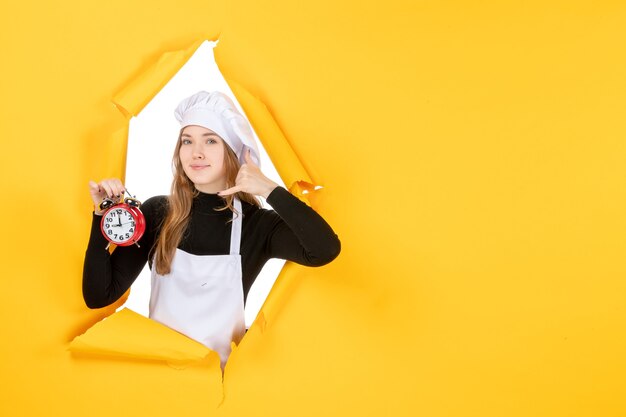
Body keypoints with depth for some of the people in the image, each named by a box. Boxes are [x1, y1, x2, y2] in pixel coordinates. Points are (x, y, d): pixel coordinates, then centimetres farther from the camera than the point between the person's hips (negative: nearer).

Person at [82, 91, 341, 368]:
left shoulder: (257, 224, -5)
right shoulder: (156, 212, 0)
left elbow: (326, 250, -24)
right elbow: (98, 297, -4)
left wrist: (269, 190, -19)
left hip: (222, 369, -1)